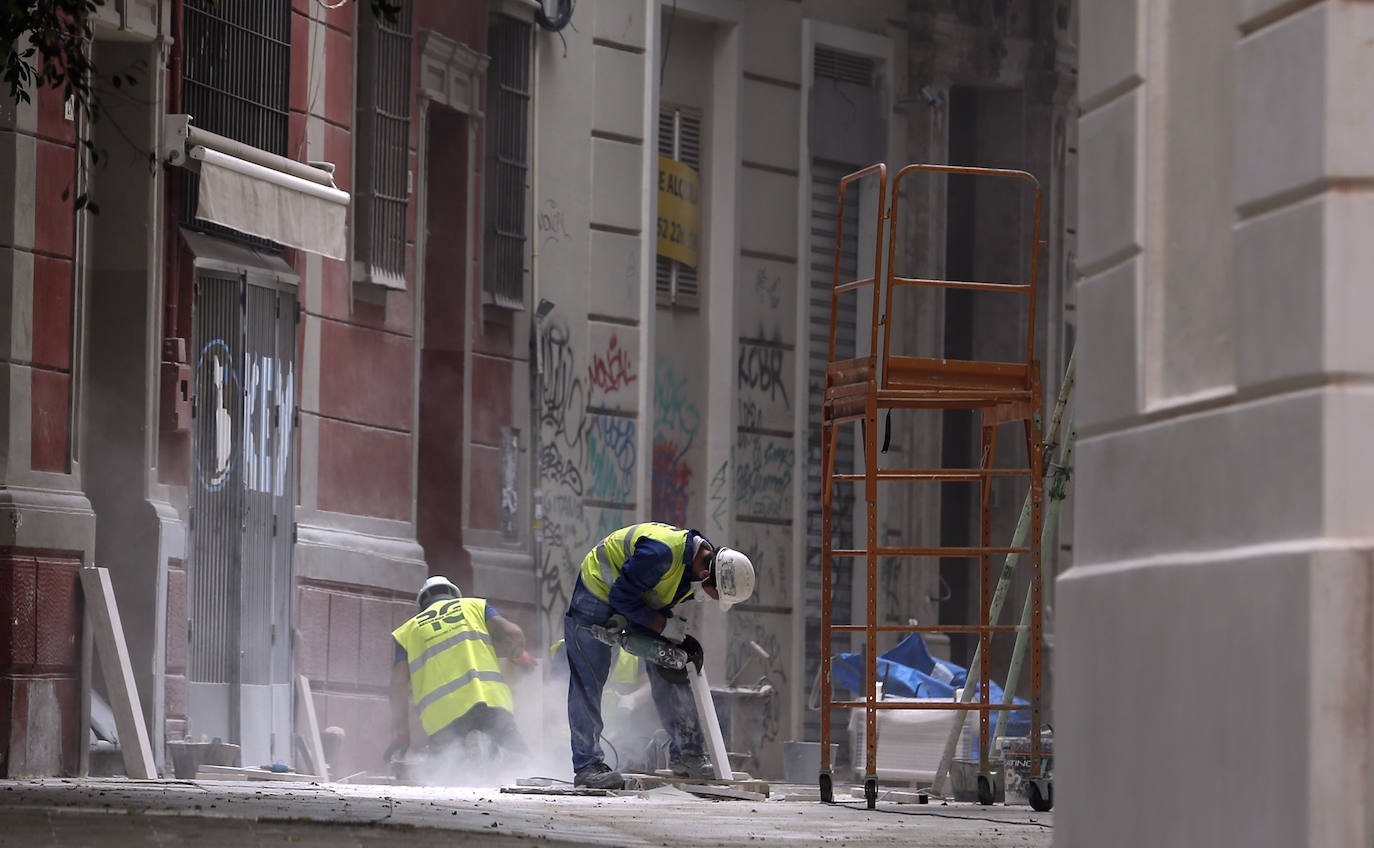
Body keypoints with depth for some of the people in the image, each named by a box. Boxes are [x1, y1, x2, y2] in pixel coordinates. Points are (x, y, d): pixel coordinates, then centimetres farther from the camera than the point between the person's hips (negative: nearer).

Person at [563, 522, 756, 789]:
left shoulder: (704, 558, -9)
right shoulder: (661, 553, -38)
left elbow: (660, 605, 4)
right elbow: (621, 597, -30)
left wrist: (681, 639, -9)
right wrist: (664, 626, -25)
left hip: (640, 600, 8)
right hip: (597, 591, -8)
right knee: (588, 681, -10)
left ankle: (685, 754, 6)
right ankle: (587, 765, -6)